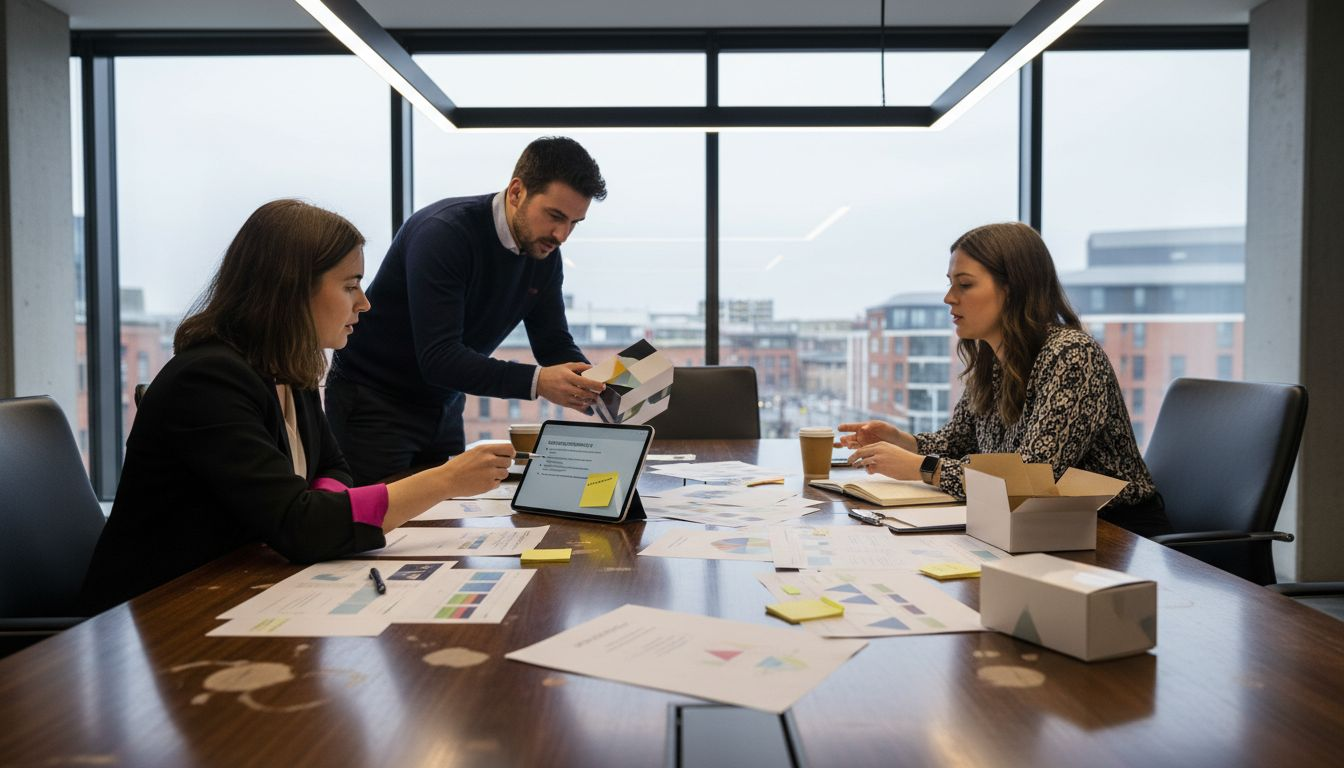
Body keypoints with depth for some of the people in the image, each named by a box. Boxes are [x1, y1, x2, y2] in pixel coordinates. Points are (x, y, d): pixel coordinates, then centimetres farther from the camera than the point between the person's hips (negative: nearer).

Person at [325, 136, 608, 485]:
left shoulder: (544, 251, -5)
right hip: (373, 402, -6)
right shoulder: (445, 232, -26)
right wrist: (535, 382, -44)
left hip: (442, 403, 6)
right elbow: (438, 357, -34)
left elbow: (554, 344, -1)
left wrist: (595, 384, -22)